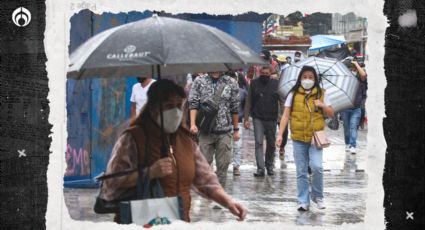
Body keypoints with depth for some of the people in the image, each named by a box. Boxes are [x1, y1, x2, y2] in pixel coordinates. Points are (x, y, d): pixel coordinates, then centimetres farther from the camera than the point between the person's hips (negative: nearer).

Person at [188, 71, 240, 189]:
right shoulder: (199, 81, 4)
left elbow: (235, 108, 9)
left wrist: (236, 129, 10)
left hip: (225, 131, 1)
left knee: (223, 164, 4)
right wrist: (193, 123, -13)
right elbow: (193, 104, 0)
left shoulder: (231, 83, 6)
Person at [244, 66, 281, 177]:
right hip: (258, 118, -1)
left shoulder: (275, 84, 2)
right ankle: (260, 168, -10)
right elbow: (248, 102, 3)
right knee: (258, 142, -9)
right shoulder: (254, 83, 2)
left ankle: (269, 165, 27)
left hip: (271, 119, 1)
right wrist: (246, 119, -3)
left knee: (271, 143, 10)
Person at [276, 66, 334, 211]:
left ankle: (317, 196, 6)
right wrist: (280, 134, -8)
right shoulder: (294, 94, 3)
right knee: (301, 171, 5)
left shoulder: (321, 94, 6)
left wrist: (322, 105, -10)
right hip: (298, 138, 1)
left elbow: (331, 114, 9)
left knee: (316, 166, -16)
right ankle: (303, 201, 15)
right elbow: (285, 115, 1)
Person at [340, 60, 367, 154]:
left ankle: (353, 146, -16)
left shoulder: (359, 79, 2)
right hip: (345, 108, 2)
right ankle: (347, 144, 23)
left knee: (353, 127, -12)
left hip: (356, 108, -2)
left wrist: (356, 64, -11)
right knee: (346, 127, 10)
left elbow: (363, 74, -20)